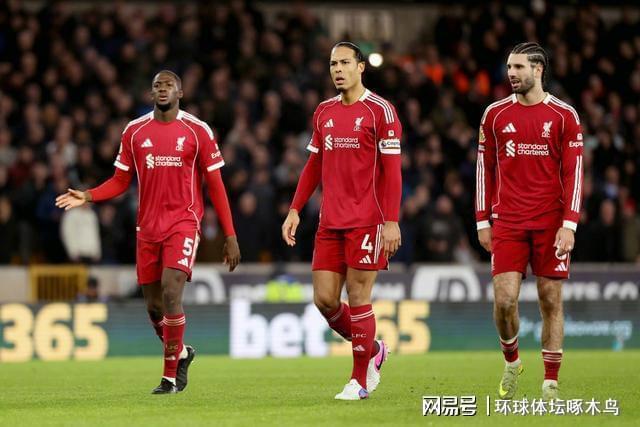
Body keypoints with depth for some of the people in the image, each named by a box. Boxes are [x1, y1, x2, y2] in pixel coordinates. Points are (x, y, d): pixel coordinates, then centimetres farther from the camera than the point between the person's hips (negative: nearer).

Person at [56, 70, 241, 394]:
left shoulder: (197, 131, -1)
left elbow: (215, 186, 1)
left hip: (183, 224, -4)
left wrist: (230, 236, -2)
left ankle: (171, 376, -11)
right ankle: (181, 353, 35)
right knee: (153, 307, 6)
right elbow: (120, 181, 12)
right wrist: (87, 197, -7)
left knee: (171, 292, -20)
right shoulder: (134, 131, 8)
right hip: (147, 228, 4)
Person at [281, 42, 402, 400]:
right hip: (330, 222, 6)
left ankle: (360, 380, 7)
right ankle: (373, 350, 26)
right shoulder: (324, 112, 13)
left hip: (366, 221, -6)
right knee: (325, 299, 3)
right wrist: (295, 210, 13)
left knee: (358, 297, -4)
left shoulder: (380, 111, -6)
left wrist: (391, 222, -16)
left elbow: (391, 170, -10)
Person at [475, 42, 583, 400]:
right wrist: (483, 221, 7)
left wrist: (569, 225, -10)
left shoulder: (564, 116, -1)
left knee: (552, 301, 0)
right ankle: (511, 362, 18)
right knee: (504, 299, -8)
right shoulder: (495, 114, 7)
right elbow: (485, 168, 12)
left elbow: (574, 173, -2)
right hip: (507, 223, 2)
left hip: (551, 222, -1)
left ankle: (551, 384, 7)